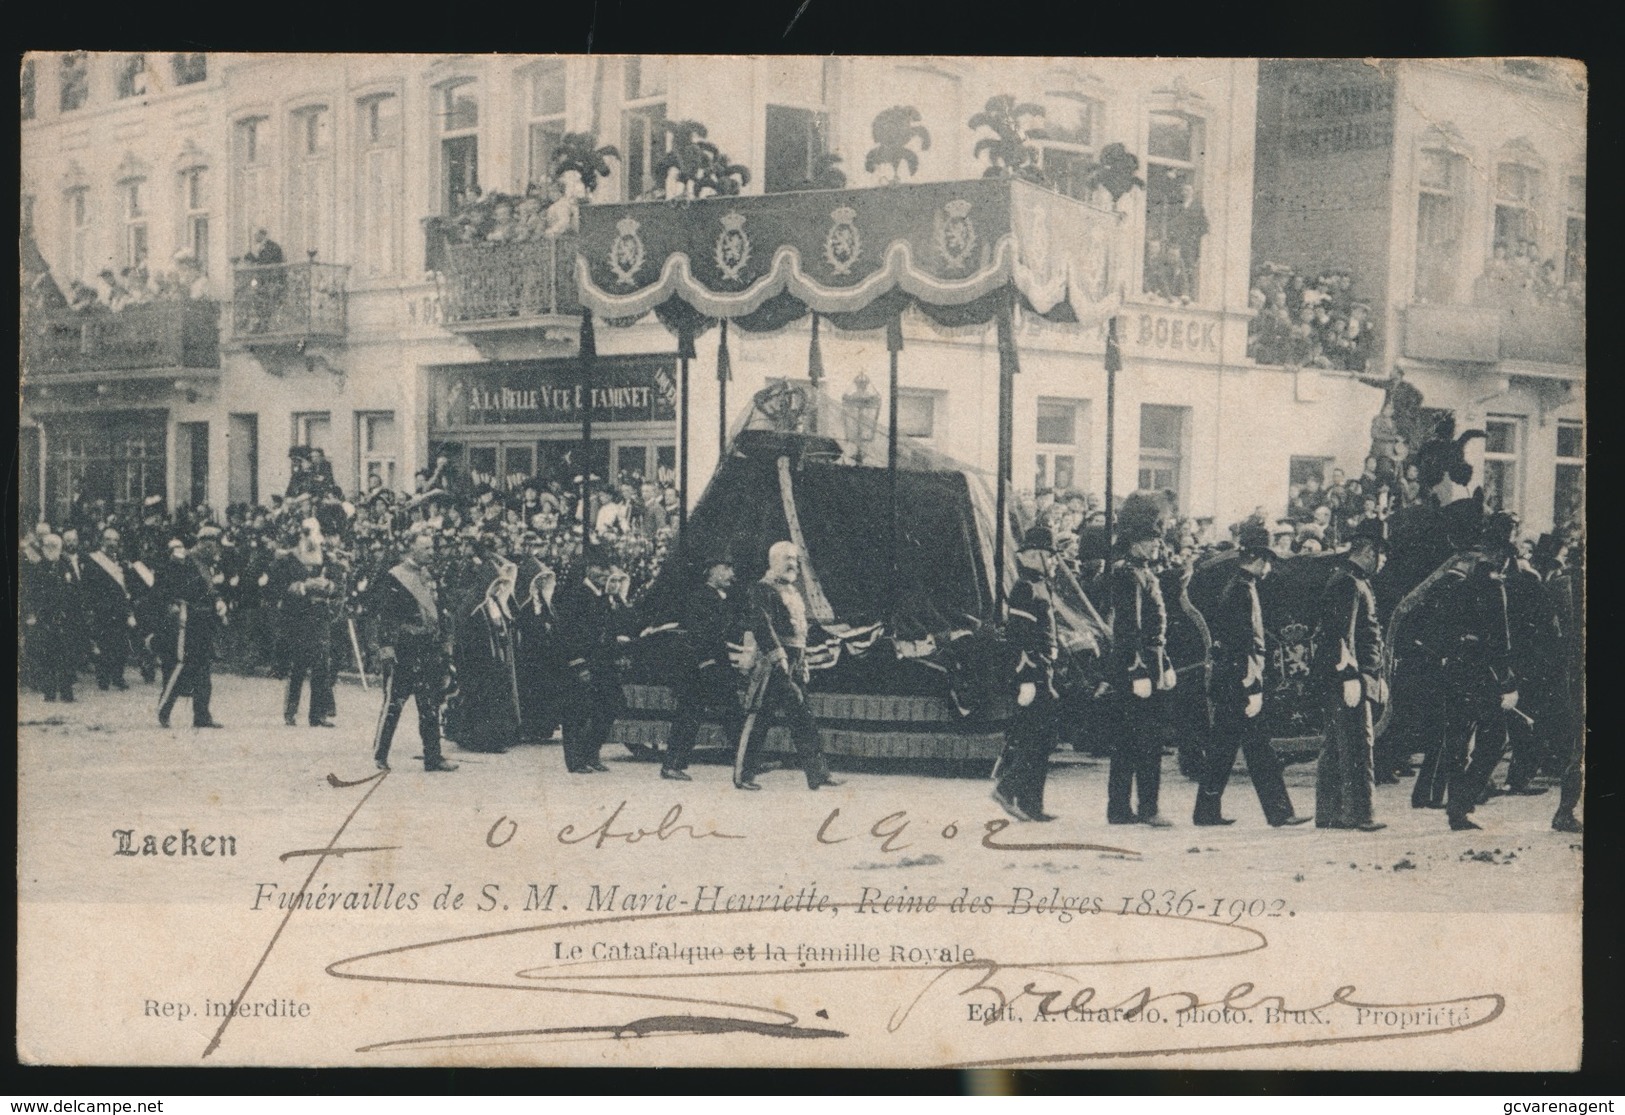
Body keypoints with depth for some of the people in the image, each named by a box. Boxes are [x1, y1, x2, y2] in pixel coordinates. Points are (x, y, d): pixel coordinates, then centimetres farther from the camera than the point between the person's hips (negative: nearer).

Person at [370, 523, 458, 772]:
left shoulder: (429, 577, 15)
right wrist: (387, 650, -18)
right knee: (393, 704, -2)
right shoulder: (393, 579, -8)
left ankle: (433, 757, 12)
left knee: (431, 707, 8)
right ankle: (379, 757, 5)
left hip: (430, 655, 7)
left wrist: (445, 646, 17)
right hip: (404, 655, -7)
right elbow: (385, 618, -12)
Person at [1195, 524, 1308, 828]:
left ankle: (1207, 811, 14)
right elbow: (1244, 646, -20)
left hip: (1226, 685, 10)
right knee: (1259, 751, -6)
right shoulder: (1243, 592, -15)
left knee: (1223, 748, 11)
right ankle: (1279, 811, -4)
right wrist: (1253, 691, -20)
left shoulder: (1233, 588, 15)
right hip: (1239, 685, -10)